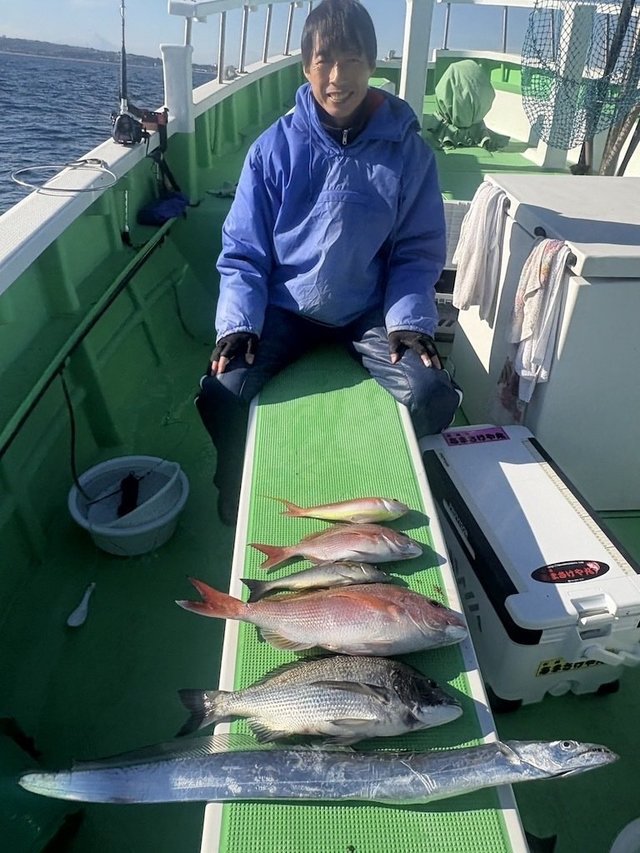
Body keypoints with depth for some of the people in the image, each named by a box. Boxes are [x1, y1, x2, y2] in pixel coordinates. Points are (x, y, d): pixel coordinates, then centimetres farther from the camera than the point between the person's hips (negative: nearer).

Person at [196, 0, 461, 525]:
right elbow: (243, 251, -2)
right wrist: (237, 324, -15)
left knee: (433, 397, -23)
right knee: (221, 394, -22)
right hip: (285, 306, 0)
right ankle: (235, 502, 11)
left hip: (371, 312, 1)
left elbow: (418, 251, 1)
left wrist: (409, 321, -14)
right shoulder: (275, 147, -4)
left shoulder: (408, 151, -3)